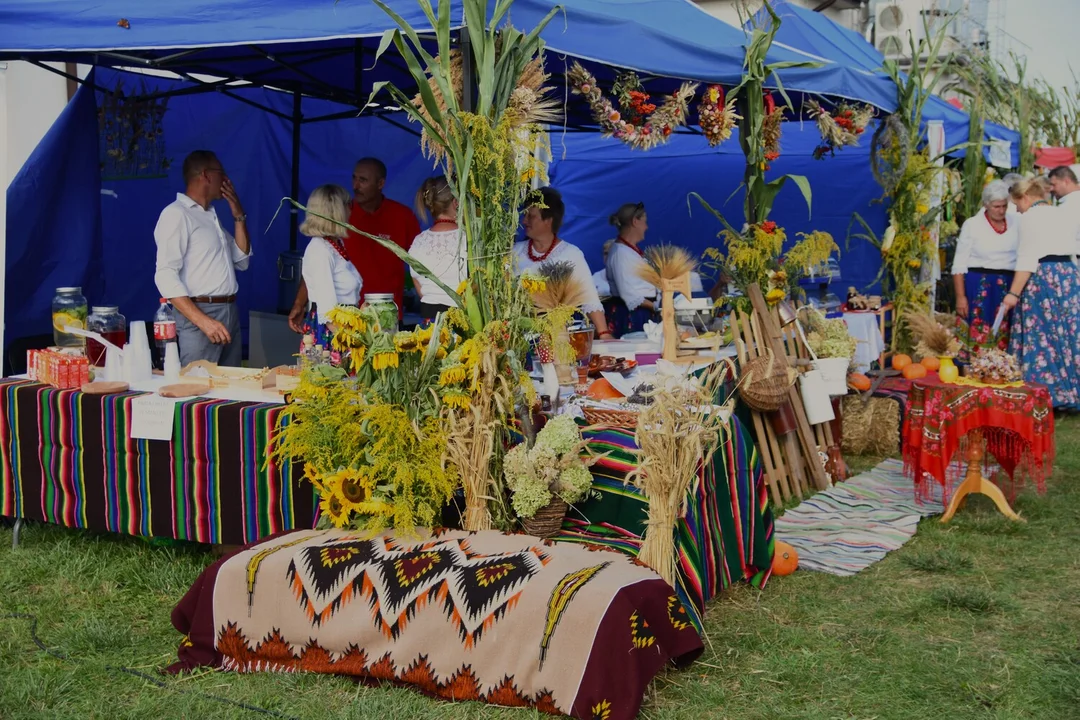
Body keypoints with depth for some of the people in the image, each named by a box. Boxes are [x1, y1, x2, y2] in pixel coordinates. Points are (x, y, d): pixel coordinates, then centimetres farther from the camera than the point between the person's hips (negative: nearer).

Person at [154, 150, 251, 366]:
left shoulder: (211, 216, 19)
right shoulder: (177, 213, -8)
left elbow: (242, 261, 22)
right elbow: (165, 276, -17)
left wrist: (239, 216, 12)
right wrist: (203, 320, -25)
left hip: (230, 313, 8)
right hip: (198, 314, -8)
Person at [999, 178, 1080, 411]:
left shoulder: (1030, 217, -8)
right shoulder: (1061, 214, 15)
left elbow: (1028, 259, -16)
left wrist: (1014, 293, -18)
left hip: (1042, 278, -7)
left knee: (1040, 337, -2)